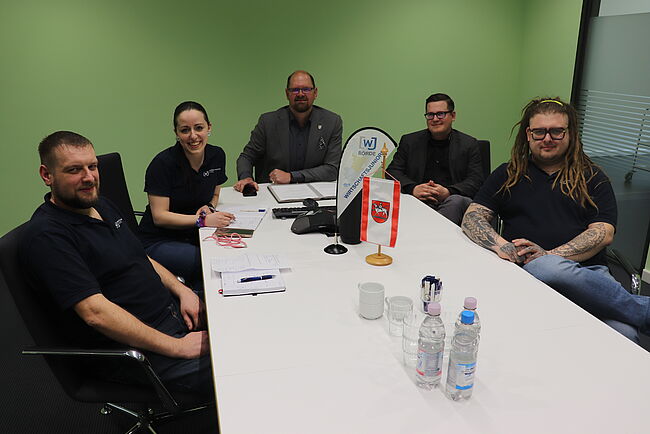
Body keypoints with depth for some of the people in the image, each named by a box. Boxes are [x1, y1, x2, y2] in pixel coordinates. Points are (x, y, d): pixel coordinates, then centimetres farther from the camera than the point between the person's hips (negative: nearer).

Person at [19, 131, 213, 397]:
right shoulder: (45, 236, -17)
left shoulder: (101, 205, 12)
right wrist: (177, 347, -23)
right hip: (135, 347, -9)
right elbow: (95, 312, -24)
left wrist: (182, 290, 1)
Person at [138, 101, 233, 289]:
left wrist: (209, 207, -6)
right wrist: (203, 220, -26)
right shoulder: (163, 163, -16)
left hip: (194, 236, 6)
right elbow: (159, 216, -17)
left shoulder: (217, 156, 1)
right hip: (158, 241, -5)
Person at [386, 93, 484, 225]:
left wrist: (448, 192, -16)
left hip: (450, 201, 0)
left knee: (457, 201, -36)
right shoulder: (409, 141, 18)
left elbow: (476, 181, 4)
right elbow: (392, 172, 8)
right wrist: (413, 189, -13)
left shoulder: (469, 144, 15)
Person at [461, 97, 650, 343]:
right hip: (528, 270, 1)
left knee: (624, 334, -34)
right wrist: (501, 246, -15)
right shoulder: (508, 175, 17)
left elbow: (604, 233, 3)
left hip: (588, 272, 0)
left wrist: (550, 255, -13)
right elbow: (472, 218, 7)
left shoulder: (592, 178, 16)